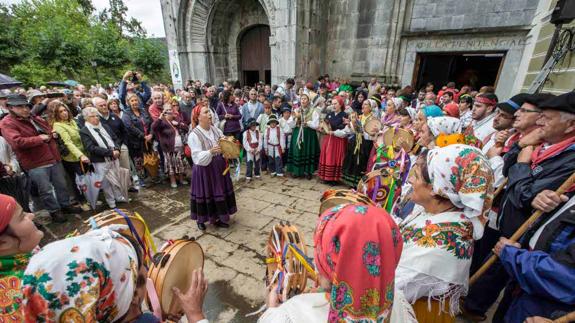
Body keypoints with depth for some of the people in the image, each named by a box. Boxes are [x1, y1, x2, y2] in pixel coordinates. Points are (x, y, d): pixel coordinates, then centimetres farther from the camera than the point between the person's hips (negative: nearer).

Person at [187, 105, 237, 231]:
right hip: (204, 170, -6)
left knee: (220, 191, 12)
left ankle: (217, 218, 29)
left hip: (219, 167, 6)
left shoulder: (215, 129, 2)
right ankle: (201, 220, 29)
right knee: (206, 193, 6)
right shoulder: (194, 135, -16)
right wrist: (210, 152, -38)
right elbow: (198, 157, -23)